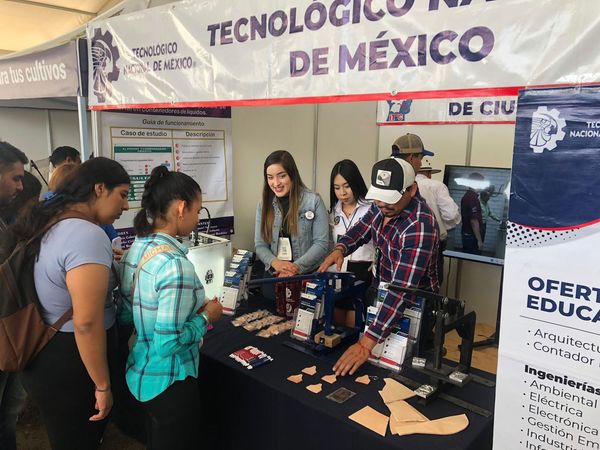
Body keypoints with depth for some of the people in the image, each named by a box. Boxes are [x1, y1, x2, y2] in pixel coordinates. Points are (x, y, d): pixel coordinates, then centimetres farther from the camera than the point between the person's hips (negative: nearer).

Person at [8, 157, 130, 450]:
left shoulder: (50, 224, 4)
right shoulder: (89, 236, -26)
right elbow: (86, 324, -29)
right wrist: (103, 386, -19)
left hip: (44, 356, 9)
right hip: (69, 366, -9)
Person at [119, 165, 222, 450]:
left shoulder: (134, 250, -1)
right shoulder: (175, 264, -28)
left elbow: (125, 317, 6)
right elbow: (168, 342, -28)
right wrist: (206, 316, -13)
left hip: (139, 374, 8)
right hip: (169, 382, -8)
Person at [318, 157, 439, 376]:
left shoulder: (419, 226, -35)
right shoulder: (383, 206, -11)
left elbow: (402, 291, -40)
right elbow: (362, 228, 7)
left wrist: (366, 344, -45)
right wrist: (340, 249, -17)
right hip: (383, 294, 7)